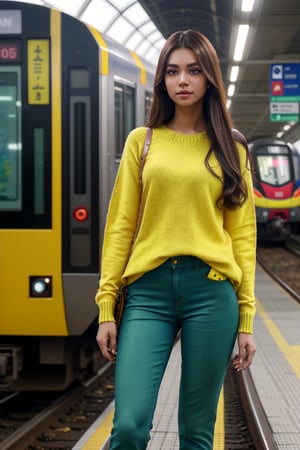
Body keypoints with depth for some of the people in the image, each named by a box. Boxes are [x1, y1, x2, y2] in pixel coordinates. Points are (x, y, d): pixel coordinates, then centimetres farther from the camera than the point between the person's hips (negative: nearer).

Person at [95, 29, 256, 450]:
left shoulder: (230, 148, 10)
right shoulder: (142, 141, 10)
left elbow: (243, 233, 7)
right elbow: (120, 226, 6)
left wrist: (246, 318, 1)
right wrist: (106, 306, -1)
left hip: (211, 292, 0)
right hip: (149, 290, 0)